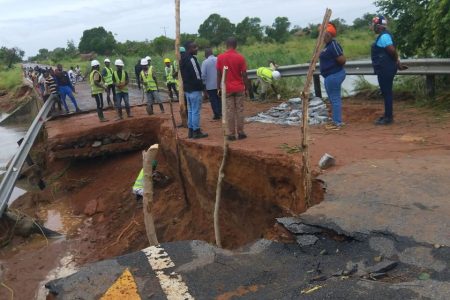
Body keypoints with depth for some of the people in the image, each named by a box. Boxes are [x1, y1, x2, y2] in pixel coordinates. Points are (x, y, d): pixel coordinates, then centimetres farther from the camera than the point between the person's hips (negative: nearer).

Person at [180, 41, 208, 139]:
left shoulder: (183, 59, 14)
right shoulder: (191, 59, -17)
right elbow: (197, 76, -19)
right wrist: (202, 87, -10)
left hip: (187, 89, 10)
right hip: (194, 89, -10)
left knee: (190, 110, 14)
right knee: (196, 111, -4)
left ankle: (191, 131, 19)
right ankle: (196, 132, 0)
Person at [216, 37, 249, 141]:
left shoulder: (220, 57, -3)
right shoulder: (240, 57, -5)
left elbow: (219, 74, -1)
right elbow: (244, 74, -4)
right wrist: (246, 88, 4)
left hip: (227, 89, 1)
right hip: (239, 88, 0)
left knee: (230, 111, 4)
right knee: (240, 110, 6)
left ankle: (231, 134, 5)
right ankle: (240, 133, 9)